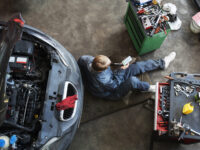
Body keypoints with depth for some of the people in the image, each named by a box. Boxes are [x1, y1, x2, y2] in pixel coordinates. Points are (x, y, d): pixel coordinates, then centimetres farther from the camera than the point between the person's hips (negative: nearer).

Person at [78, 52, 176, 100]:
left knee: (137, 66, -4)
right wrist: (121, 71, -20)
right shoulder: (103, 81, -42)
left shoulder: (89, 62, -27)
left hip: (113, 77, 8)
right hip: (114, 93, -7)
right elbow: (114, 86, -23)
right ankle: (148, 88, -2)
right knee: (133, 80, -38)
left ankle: (162, 63, 16)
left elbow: (82, 58, -3)